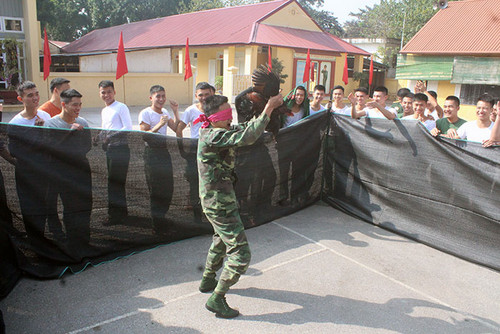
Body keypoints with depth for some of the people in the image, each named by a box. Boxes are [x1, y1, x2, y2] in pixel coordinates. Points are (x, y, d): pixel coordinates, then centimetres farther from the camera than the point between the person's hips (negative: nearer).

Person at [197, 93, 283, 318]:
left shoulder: (213, 131, 5)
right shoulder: (213, 136, -25)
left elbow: (243, 128, 12)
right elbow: (246, 137, -37)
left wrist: (269, 109, 1)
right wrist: (268, 109, -31)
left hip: (215, 200, 11)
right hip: (219, 203, -11)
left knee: (221, 240, 30)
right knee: (240, 253, -4)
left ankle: (207, 281, 48)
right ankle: (216, 299, 8)